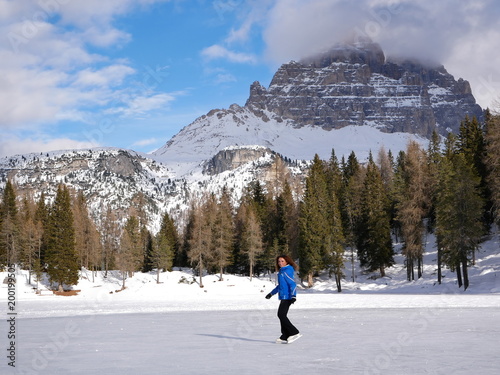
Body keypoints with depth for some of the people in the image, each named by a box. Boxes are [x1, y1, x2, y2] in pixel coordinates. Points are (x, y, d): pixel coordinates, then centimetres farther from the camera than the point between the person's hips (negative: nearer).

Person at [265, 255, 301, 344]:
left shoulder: (287, 271, -12)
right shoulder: (281, 271, 18)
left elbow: (293, 284, -19)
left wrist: (293, 296, -29)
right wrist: (271, 293, 36)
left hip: (287, 297, -10)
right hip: (283, 297, 10)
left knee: (281, 315, -12)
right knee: (282, 315, 9)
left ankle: (294, 333, -11)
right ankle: (285, 337, 13)